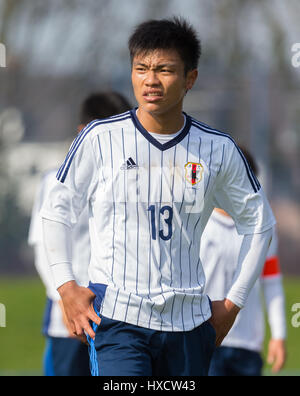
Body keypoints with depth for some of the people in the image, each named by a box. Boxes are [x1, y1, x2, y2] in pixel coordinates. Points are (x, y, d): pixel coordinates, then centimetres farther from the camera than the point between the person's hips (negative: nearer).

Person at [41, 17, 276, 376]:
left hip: (188, 321, 3)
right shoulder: (100, 139, -2)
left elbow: (258, 222, 16)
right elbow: (56, 211, 9)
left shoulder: (219, 150, 3)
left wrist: (233, 302, 11)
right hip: (116, 318, -3)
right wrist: (66, 287, 0)